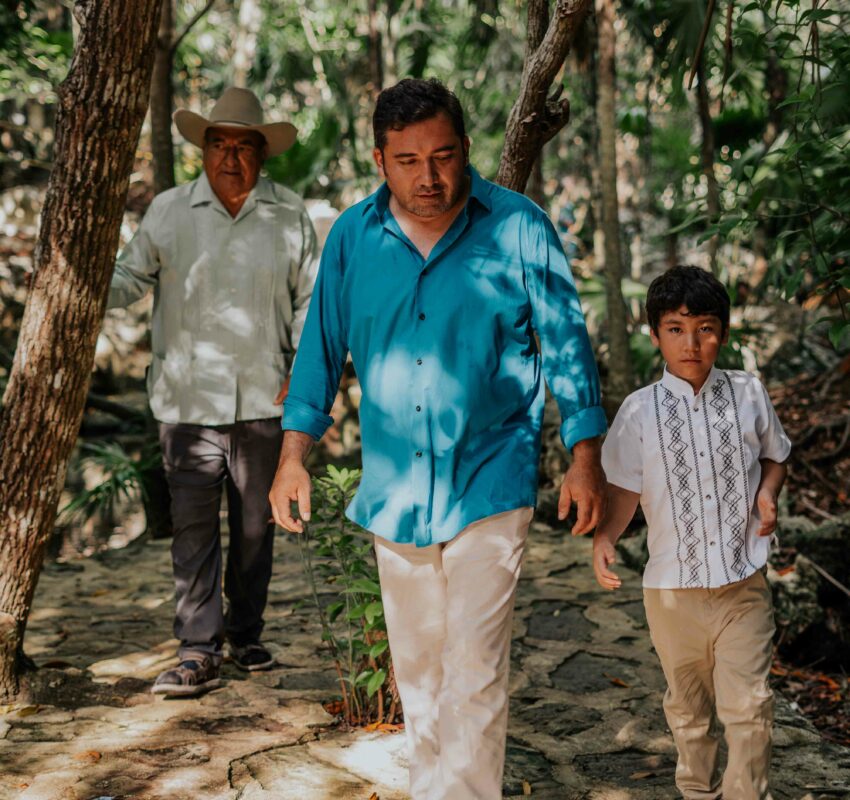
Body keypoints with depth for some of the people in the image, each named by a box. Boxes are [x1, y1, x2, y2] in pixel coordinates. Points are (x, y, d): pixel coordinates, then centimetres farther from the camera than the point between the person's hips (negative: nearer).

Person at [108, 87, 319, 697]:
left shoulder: (290, 215, 5)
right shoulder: (169, 212, 5)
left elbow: (311, 298, 8)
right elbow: (131, 278, 5)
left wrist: (302, 369, -1)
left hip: (264, 401, 1)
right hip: (188, 400, -1)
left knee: (255, 526, 11)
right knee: (193, 528, -4)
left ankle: (246, 635, 26)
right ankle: (199, 652, 1)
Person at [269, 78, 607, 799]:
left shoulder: (517, 227, -6)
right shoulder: (352, 237, 2)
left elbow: (566, 341, 0)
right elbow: (323, 347, 11)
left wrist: (585, 457, -3)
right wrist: (294, 454, 7)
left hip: (488, 487, -3)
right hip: (393, 490, 4)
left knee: (474, 674, -7)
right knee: (416, 670, 15)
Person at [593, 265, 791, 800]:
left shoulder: (749, 395, -1)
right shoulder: (640, 411, -5)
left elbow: (776, 455, 15)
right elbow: (625, 488, 1)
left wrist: (767, 493, -5)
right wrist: (604, 539, -17)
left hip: (744, 582, 0)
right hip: (673, 588, 1)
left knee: (749, 705, -4)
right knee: (688, 707, 17)